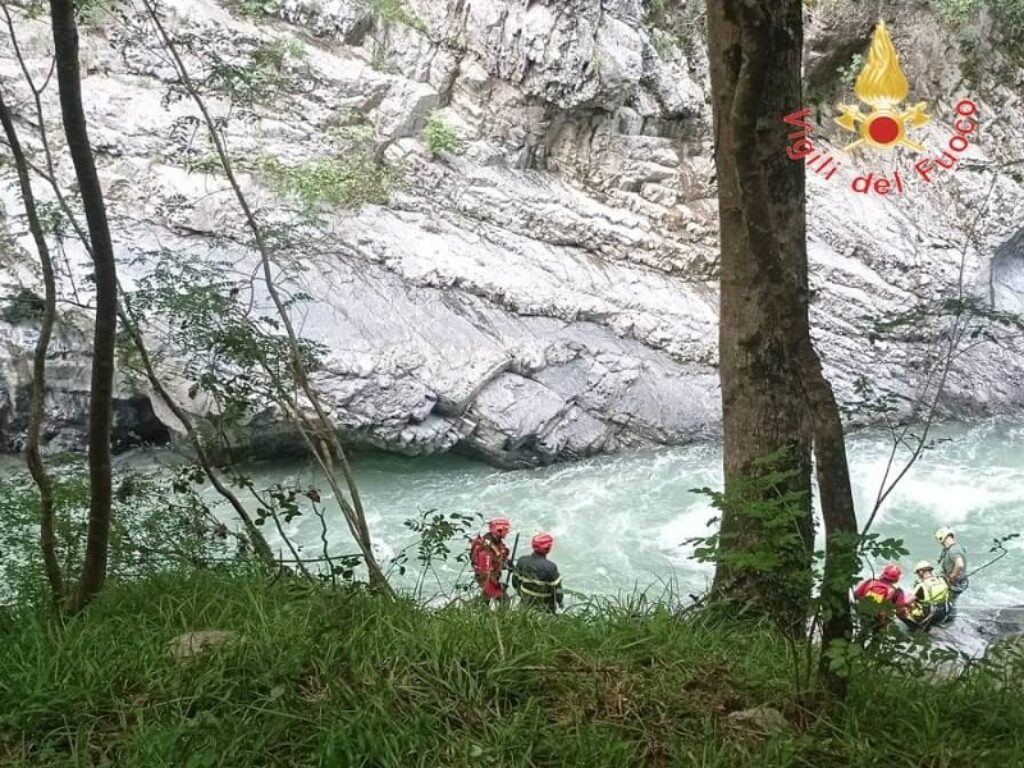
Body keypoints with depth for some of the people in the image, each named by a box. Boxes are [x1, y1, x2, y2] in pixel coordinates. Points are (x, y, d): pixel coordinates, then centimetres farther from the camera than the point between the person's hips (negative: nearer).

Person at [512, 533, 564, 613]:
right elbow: (557, 588, -17)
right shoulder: (550, 567, -27)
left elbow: (515, 581, 0)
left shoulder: (522, 561, -12)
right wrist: (560, 602, 3)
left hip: (526, 604, 5)